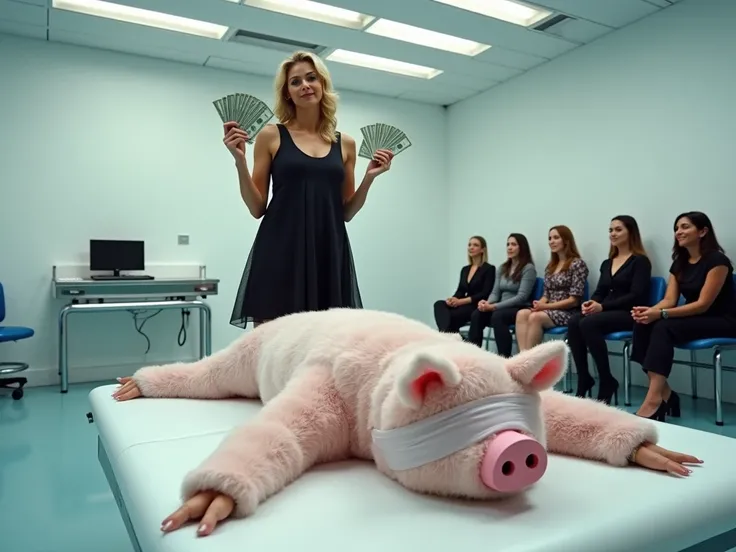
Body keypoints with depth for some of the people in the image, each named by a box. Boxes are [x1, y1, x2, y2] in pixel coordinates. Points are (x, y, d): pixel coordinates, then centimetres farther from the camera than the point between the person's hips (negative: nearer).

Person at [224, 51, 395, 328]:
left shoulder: (344, 143, 13)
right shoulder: (271, 136, 5)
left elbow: (346, 212, 14)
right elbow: (257, 208, 3)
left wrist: (369, 178, 2)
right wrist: (240, 160, -8)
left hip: (329, 252, 3)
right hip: (280, 252, -2)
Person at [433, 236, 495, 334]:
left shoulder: (489, 268, -3)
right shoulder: (465, 269, 19)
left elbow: (485, 294, -12)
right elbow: (460, 291, 14)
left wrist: (461, 301, -20)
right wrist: (452, 299, -11)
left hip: (478, 307, -6)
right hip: (465, 305, 6)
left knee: (452, 316, -34)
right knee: (439, 304, -25)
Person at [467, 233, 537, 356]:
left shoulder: (528, 268, -6)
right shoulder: (502, 268, 16)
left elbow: (522, 297, -16)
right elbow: (495, 292, 11)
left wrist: (494, 306, -22)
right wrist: (487, 303, -14)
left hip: (520, 309, -6)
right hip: (503, 307, 6)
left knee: (497, 316, -36)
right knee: (476, 314, -23)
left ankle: (505, 358, -32)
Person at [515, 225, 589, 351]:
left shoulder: (577, 264, -5)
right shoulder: (550, 266, 17)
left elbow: (574, 300, -11)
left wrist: (546, 306, -17)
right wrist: (539, 304, -7)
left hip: (568, 313, -6)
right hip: (549, 310, 6)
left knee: (535, 317, -33)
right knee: (521, 313, -24)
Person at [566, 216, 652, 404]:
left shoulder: (640, 261, -1)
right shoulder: (607, 263, 21)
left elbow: (636, 296, -12)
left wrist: (602, 306, -20)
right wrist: (590, 303, -9)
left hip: (628, 314, -6)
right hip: (605, 312, 6)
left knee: (588, 324, -33)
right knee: (573, 322, -26)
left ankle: (607, 381, -20)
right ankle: (583, 379, -21)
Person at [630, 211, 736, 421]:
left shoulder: (717, 260, -13)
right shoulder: (679, 263, 10)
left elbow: (703, 304, -20)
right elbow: (669, 300, 1)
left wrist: (660, 314, -30)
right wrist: (649, 310, -22)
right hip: (693, 318, 7)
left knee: (664, 328, -33)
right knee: (643, 324, -21)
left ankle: (654, 400, -37)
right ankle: (664, 394, -21)